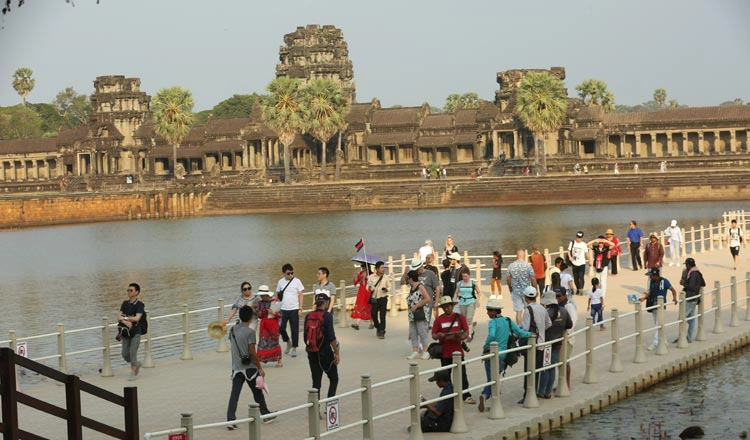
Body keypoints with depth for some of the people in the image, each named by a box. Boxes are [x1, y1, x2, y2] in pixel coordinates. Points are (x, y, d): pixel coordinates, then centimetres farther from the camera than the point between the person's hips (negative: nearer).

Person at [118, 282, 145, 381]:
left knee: (132, 352, -12)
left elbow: (137, 318, -20)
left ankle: (133, 373, -1)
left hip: (135, 332, -5)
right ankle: (137, 364, 32)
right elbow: (119, 317, -1)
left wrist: (124, 318, -16)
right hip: (125, 332, 5)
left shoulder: (140, 305, -8)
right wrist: (126, 321, -21)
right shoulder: (125, 303, 7)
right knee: (125, 354, 5)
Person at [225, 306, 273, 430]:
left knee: (234, 394, -1)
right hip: (249, 368, -4)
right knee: (257, 392, 13)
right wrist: (260, 368, -9)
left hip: (236, 367, 4)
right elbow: (252, 353, -16)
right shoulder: (250, 332, -14)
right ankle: (265, 415, 27)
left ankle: (230, 420, -11)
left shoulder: (232, 330, 5)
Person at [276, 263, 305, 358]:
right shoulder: (280, 282, 6)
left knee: (294, 330, 0)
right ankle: (288, 342, 25)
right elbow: (277, 294, 15)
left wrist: (300, 309, -7)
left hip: (294, 309, -3)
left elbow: (300, 295, -2)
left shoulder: (297, 281, -3)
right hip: (283, 309, 3)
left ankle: (294, 348, 10)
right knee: (281, 328, 0)